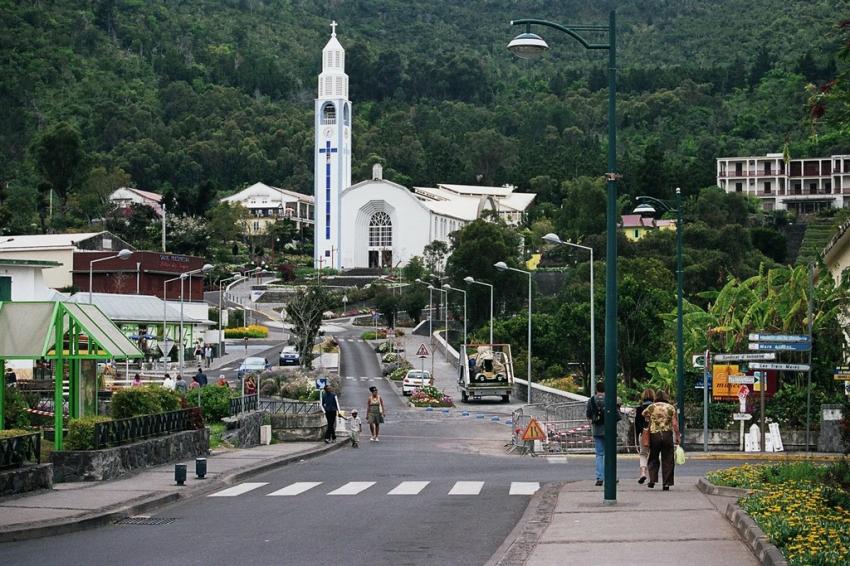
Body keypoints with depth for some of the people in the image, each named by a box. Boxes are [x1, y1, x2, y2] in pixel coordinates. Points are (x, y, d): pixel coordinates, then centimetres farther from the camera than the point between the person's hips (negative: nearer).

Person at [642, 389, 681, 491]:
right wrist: (678, 436, 4)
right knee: (667, 460, 5)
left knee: (653, 459, 12)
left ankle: (652, 480, -3)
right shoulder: (671, 408, 2)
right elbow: (675, 424, -2)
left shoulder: (651, 407, 2)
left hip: (654, 434, 0)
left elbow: (643, 414, 18)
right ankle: (666, 483, 3)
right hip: (667, 434, 0)